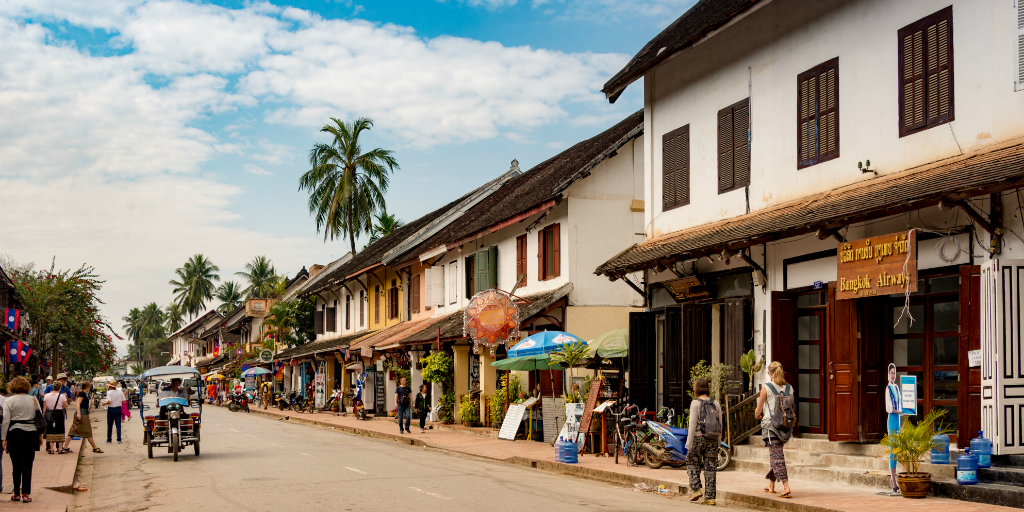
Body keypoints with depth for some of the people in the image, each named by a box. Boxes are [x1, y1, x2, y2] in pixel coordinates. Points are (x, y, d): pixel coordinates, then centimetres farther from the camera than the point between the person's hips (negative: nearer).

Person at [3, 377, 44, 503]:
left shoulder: (9, 401, -2)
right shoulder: (33, 400, 6)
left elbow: (6, 421, -6)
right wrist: (40, 435, 14)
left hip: (15, 435, -1)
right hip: (31, 434, 2)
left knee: (16, 465, 7)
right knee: (27, 465, 2)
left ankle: (16, 493, 12)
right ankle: (26, 494, -1)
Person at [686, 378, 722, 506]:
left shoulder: (695, 403, -6)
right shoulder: (716, 404, 7)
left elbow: (693, 423, -10)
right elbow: (720, 425, 8)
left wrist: (689, 442, -8)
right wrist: (717, 441, 17)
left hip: (698, 437, -4)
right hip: (713, 439, 4)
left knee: (692, 463, 15)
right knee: (710, 467, 5)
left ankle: (696, 489, 4)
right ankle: (710, 497, 4)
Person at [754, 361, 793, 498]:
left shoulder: (766, 388, -8)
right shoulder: (789, 388, 5)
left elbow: (758, 410, 1)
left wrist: (757, 415, 23)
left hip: (771, 424, -5)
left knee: (776, 455, -6)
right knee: (774, 454, 19)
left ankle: (786, 487, -18)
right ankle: (771, 485, 29)